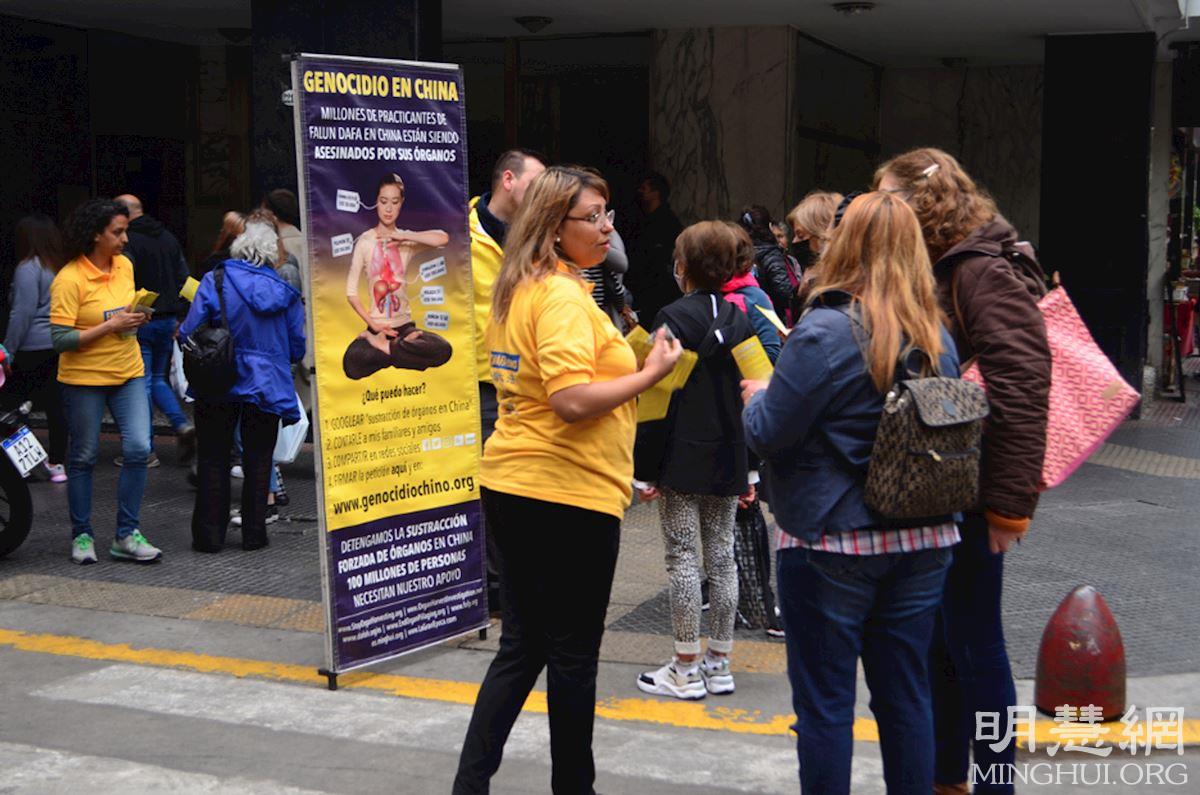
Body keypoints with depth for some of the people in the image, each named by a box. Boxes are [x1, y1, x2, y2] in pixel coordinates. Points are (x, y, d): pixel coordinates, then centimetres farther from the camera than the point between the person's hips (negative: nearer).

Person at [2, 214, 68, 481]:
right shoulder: (61, 267, 13)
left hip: (34, 347, -7)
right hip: (61, 346, 7)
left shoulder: (29, 267, -10)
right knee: (55, 404, 9)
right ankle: (57, 462, 13)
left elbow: (23, 312, -14)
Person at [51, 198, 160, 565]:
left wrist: (137, 318, 1)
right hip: (84, 379, -5)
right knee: (83, 458, 7)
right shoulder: (69, 279, -15)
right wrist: (111, 326, -21)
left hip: (129, 373, 5)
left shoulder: (125, 265, 5)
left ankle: (127, 535, 5)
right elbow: (60, 339, -19)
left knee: (138, 448, -6)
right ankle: (82, 536, 21)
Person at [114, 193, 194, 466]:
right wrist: (178, 316, 15)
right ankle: (182, 424, 0)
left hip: (141, 321, -7)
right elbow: (184, 279, 13)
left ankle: (146, 449, 4)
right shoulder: (168, 238, 11)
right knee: (158, 378, 20)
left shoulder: (128, 242, -12)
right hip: (168, 320, 7)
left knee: (142, 383, 0)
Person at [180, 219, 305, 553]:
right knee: (258, 460, 10)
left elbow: (189, 333, -10)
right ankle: (253, 532, 12)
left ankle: (209, 534, 10)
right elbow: (297, 349, 5)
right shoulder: (286, 292, 0)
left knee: (213, 459, 8)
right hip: (267, 387, 1)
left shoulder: (215, 280, -8)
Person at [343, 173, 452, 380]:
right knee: (353, 364, -35)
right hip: (377, 326, -3)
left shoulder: (406, 239, 5)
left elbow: (443, 238, -16)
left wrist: (403, 236, -18)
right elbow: (351, 291, -5)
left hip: (405, 324, 3)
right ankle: (401, 348, -8)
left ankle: (384, 347, -9)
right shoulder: (365, 241, -2)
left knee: (443, 350, -28)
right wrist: (373, 324, -13)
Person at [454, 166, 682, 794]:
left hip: (510, 483, 9)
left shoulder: (517, 291, 13)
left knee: (521, 645, 15)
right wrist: (651, 373, -15)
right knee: (573, 654, 5)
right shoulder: (564, 296, -17)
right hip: (570, 492, -9)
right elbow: (572, 401, -26)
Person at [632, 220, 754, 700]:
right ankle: (719, 665, 19)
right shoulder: (742, 320, 8)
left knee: (682, 558, 0)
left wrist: (645, 468, -9)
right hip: (728, 461, 6)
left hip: (682, 461, -6)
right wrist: (749, 472, 17)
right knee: (722, 557, 11)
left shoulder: (674, 319, -11)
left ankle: (687, 671, 5)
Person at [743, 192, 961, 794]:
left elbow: (769, 435, -15)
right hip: (924, 541, 6)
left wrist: (756, 397, 7)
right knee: (906, 695, 16)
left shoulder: (823, 333, -16)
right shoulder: (936, 338, 5)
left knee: (824, 701, 6)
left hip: (832, 542, -6)